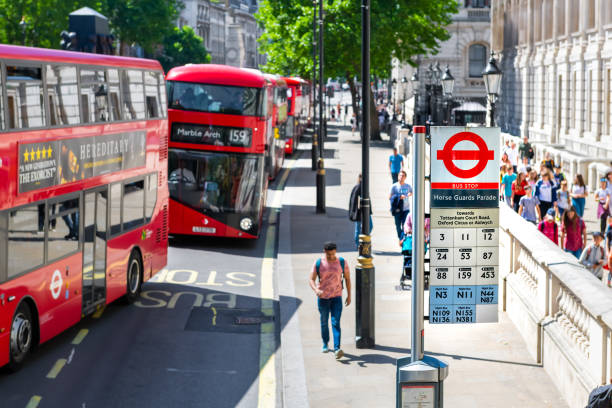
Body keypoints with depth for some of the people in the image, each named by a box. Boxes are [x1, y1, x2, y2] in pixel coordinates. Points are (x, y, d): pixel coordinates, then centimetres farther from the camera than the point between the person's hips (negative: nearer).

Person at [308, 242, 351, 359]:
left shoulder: (342, 262, -6)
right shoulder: (318, 263, -8)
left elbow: (347, 278, 4)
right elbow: (311, 280, -10)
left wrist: (349, 295, 4)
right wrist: (316, 290, -31)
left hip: (337, 297, -1)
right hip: (322, 297, 1)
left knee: (336, 323, -13)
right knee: (324, 322, 14)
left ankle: (337, 349, -22)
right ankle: (325, 344, 36)